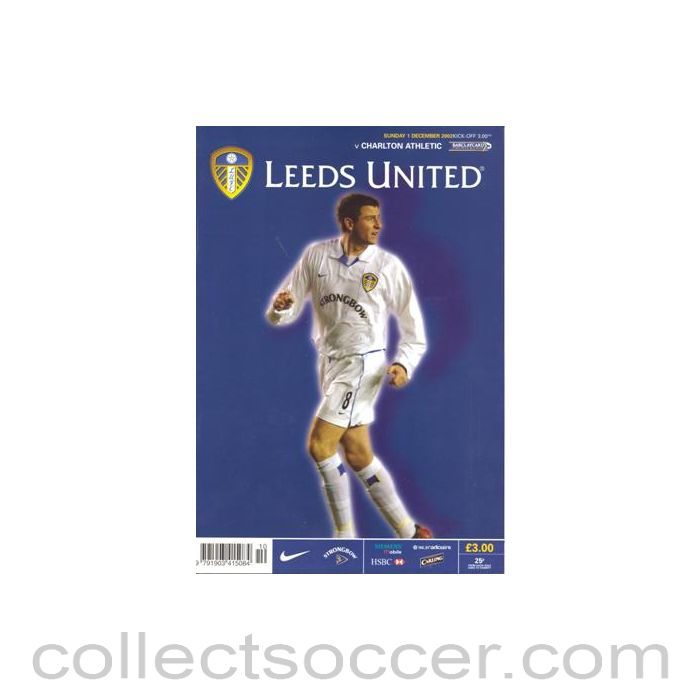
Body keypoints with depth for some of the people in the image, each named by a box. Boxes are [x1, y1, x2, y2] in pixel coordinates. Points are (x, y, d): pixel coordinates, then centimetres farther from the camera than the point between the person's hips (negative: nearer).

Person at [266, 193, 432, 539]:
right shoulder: (316, 255, 1)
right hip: (330, 363, 5)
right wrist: (280, 306, -18)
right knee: (357, 454, 7)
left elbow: (413, 324, 1)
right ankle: (409, 531, 20)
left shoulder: (387, 265, -6)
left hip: (363, 364, -5)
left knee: (320, 445, -13)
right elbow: (286, 313, 5)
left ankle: (345, 535, 5)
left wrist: (404, 363, -13)